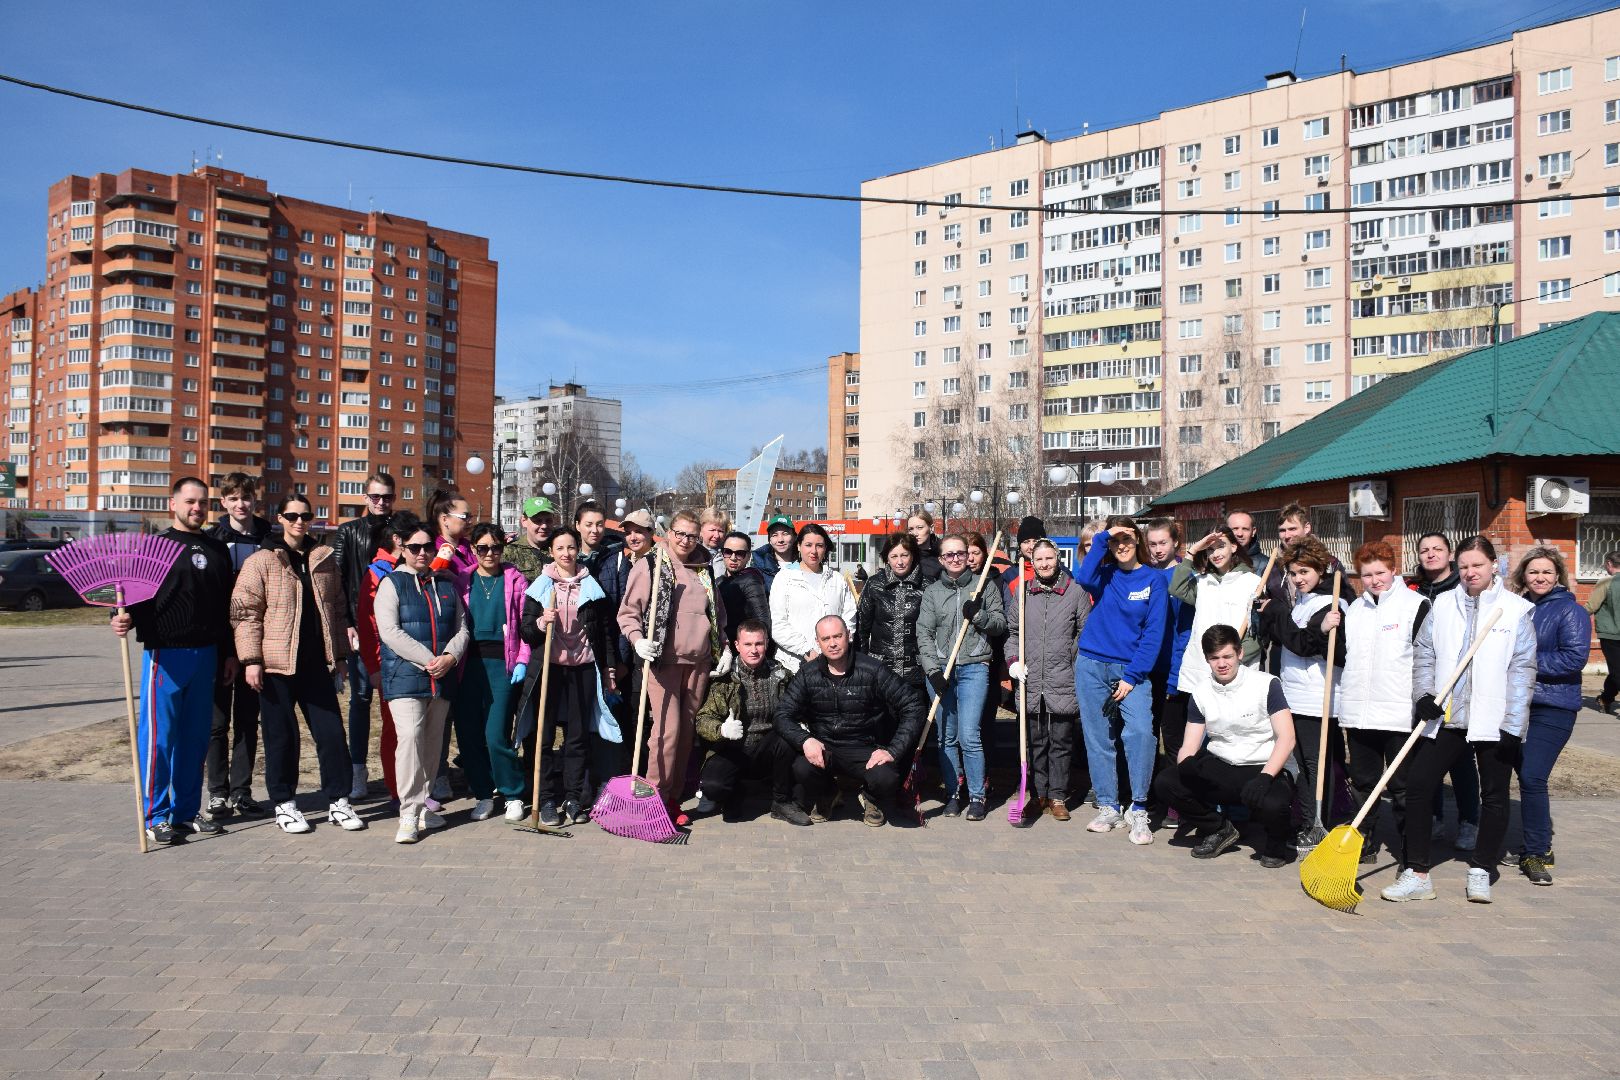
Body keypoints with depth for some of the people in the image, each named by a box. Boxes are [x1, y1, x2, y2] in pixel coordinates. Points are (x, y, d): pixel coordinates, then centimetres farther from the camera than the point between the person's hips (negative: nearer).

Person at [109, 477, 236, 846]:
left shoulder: (217, 550, 14)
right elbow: (137, 597, -6)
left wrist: (229, 653, 15)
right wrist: (125, 620, -27)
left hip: (205, 655, 5)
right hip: (165, 654, -5)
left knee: (195, 737, 9)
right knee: (158, 735, -3)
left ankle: (187, 811, 19)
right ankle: (156, 816, 6)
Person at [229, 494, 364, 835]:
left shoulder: (325, 559, 11)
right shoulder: (261, 561, -3)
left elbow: (337, 610, 16)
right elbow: (245, 612, -5)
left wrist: (340, 654, 14)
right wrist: (251, 659, -11)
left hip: (318, 664, 4)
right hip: (276, 665, -3)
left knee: (332, 732, 4)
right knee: (281, 735, 5)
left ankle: (338, 801, 14)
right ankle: (284, 803, 19)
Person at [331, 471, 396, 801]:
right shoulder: (349, 532, 8)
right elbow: (336, 579, 3)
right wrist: (346, 624, -6)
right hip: (360, 626, 0)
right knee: (361, 697, 2)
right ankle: (358, 771, 8)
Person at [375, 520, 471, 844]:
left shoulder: (446, 585, 15)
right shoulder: (392, 583, 1)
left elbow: (462, 628, 12)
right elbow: (390, 631, -10)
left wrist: (450, 657, -9)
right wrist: (428, 660, -16)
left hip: (442, 680, 5)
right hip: (405, 677, -5)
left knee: (433, 742, 10)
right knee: (410, 736, -16)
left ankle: (421, 806, 23)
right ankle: (409, 814, -13)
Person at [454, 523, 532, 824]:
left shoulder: (515, 579, 4)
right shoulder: (463, 581, 10)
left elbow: (526, 624, 3)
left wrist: (522, 661, -6)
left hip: (502, 663, -3)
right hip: (469, 662, 3)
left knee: (496, 735, -9)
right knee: (468, 733, 3)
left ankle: (513, 796, 9)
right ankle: (483, 795, 19)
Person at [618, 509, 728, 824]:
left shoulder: (704, 572, 16)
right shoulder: (651, 567, 1)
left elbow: (718, 616, 26)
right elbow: (628, 612, -1)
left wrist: (724, 647, 16)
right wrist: (638, 640, -16)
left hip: (698, 662, 5)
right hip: (663, 660, -5)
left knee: (687, 730, 7)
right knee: (668, 729, -11)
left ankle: (673, 797, 17)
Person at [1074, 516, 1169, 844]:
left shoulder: (1154, 580, 2)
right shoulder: (1104, 574, 8)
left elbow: (1154, 633, -3)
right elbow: (1084, 578, -18)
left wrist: (1132, 676, -9)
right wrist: (1101, 539, -11)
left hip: (1132, 669, -2)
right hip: (1092, 666, 2)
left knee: (1140, 731, -20)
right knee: (1098, 738, 5)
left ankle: (1137, 810, -9)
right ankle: (1108, 807, 16)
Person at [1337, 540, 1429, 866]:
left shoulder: (1415, 605, -2)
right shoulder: (1354, 609, 15)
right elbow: (1341, 655, 22)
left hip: (1400, 714, -5)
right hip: (1358, 713, 5)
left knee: (1402, 787, 1)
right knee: (1363, 783, 13)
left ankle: (1410, 850, 13)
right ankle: (1365, 845, 24)